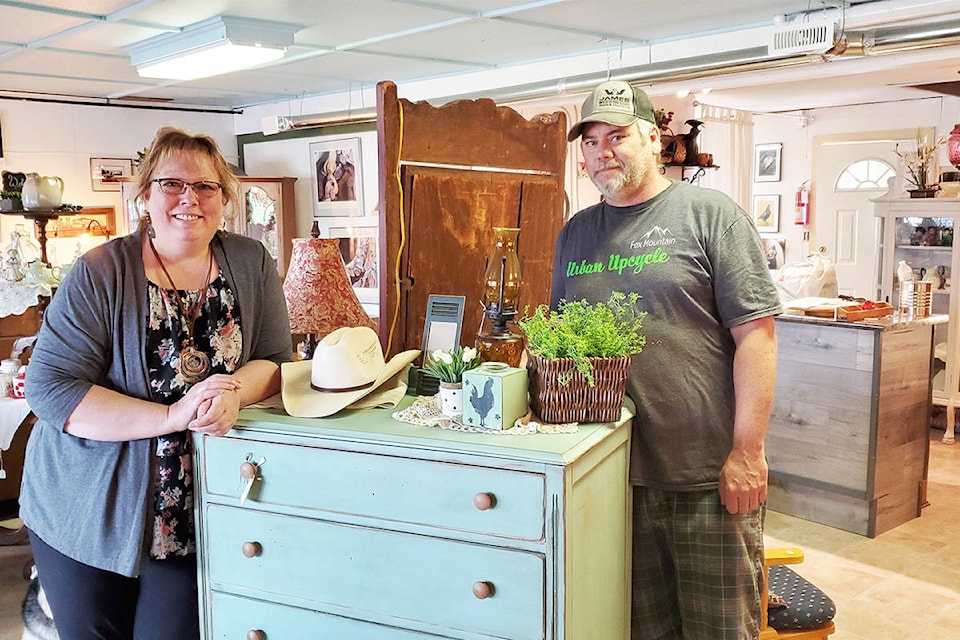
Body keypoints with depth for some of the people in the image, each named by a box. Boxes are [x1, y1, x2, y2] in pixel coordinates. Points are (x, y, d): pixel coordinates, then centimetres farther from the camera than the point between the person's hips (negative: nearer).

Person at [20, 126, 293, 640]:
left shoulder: (251, 265, -2)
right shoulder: (101, 273, -12)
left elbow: (275, 360, -1)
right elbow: (50, 389, -16)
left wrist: (233, 392, -24)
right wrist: (173, 415, -27)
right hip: (86, 516, -1)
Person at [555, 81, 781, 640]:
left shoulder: (711, 214, -4)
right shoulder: (575, 233, 12)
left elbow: (755, 332, -9)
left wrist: (747, 452, -13)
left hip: (710, 473, -4)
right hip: (614, 471, 4)